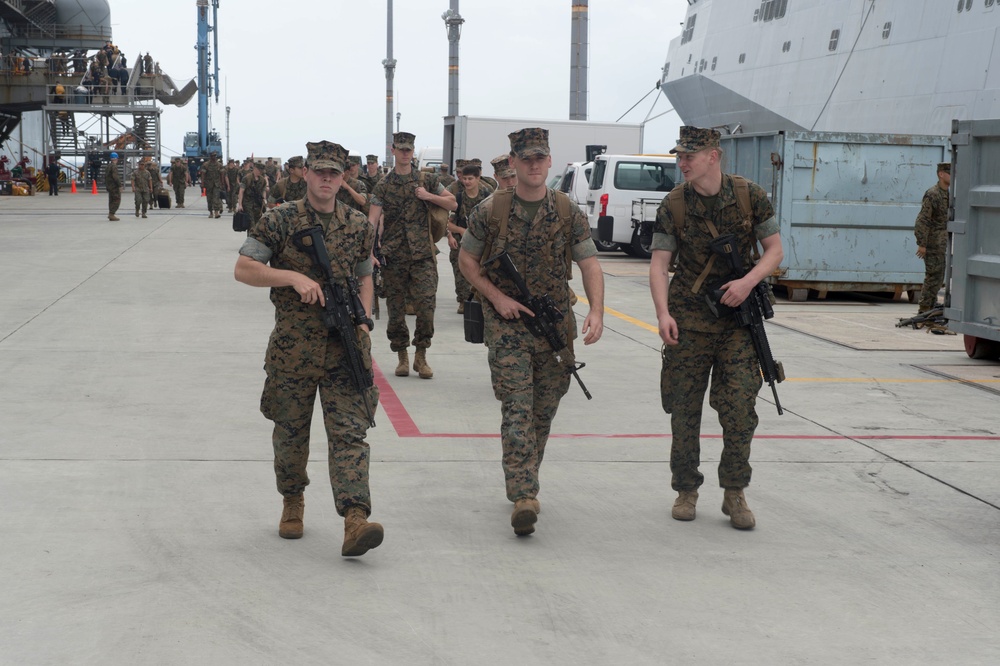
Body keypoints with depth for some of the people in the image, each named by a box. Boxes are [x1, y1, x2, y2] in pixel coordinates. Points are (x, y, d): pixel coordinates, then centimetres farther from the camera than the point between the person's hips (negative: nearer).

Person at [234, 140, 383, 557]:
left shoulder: (358, 226, 8)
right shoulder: (279, 221, -2)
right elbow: (243, 269, -5)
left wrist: (363, 320, 3)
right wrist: (294, 277, -17)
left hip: (345, 347, 1)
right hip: (292, 347, -1)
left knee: (349, 432, -9)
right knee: (290, 432, 11)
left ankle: (355, 519, -17)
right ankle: (293, 502, 33)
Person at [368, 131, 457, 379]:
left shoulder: (427, 180, 8)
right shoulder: (383, 186, 3)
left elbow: (452, 204, 11)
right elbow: (372, 220, -8)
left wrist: (428, 196, -5)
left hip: (422, 256, 0)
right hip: (393, 257, 0)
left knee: (426, 307, -9)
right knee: (396, 310, 4)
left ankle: (421, 357, 6)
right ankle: (402, 357, 18)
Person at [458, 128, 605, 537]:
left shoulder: (569, 212, 1)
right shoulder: (491, 211, -3)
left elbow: (589, 264, -3)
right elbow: (467, 260, 5)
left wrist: (596, 311, -19)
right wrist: (496, 297, -8)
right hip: (507, 324, -3)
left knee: (543, 411, 11)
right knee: (517, 410, -12)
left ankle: (523, 483, 30)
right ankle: (523, 497, -18)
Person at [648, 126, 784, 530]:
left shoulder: (750, 196, -3)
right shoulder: (673, 205, -3)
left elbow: (774, 249, 3)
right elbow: (659, 263, -5)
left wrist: (749, 281, -16)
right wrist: (663, 313, -20)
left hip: (737, 318, -1)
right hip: (688, 319, 1)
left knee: (740, 408, -5)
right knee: (684, 409, 5)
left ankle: (735, 493, 10)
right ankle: (686, 490, 21)